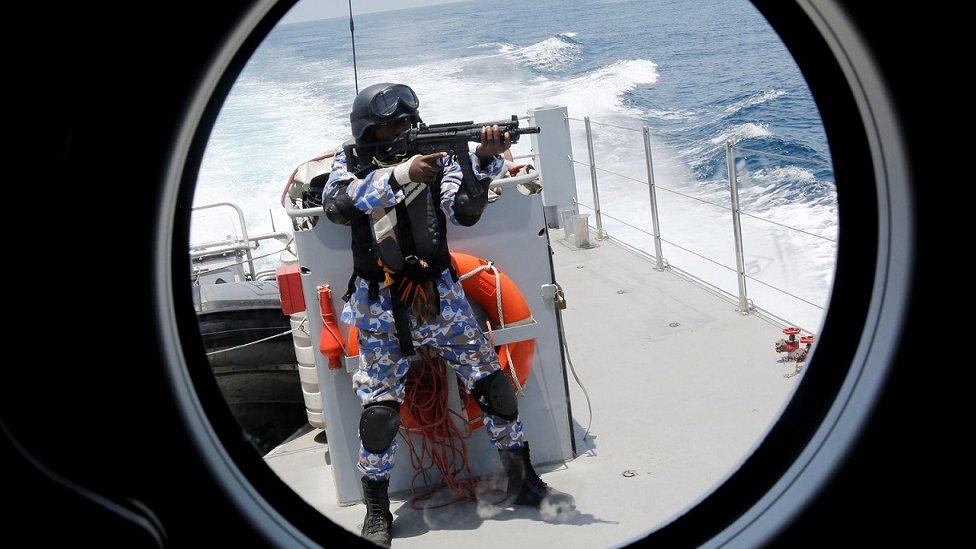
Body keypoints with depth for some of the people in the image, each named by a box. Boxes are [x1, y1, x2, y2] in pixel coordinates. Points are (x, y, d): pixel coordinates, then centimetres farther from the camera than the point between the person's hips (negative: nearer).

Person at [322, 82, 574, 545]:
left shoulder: (434, 157, 2)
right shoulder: (348, 163, 0)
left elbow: (465, 212, -10)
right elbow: (337, 207, -22)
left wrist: (485, 160, -26)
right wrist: (400, 175, -35)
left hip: (440, 297, 2)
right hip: (381, 309, -1)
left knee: (493, 384, 0)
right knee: (379, 409, -4)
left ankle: (524, 482, 17)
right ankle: (376, 511, 15)